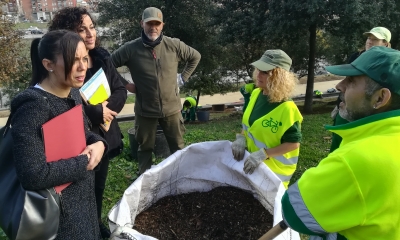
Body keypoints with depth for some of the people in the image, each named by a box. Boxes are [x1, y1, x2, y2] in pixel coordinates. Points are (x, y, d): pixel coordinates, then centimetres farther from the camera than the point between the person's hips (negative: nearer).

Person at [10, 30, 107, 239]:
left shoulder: (73, 93, 0)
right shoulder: (33, 106, -27)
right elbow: (33, 175, -33)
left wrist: (98, 143, -9)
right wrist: (84, 162, -21)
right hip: (57, 210, -7)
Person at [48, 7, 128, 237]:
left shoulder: (103, 57, 1)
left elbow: (120, 90, 2)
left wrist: (108, 107, -16)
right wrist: (97, 112, -21)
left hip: (104, 132, 6)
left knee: (99, 184, 22)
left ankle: (97, 223, 45)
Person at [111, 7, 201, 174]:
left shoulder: (174, 45, -5)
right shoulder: (130, 49, -9)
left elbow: (195, 57, 11)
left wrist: (183, 78, 5)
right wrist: (125, 84, -4)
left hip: (171, 107, 1)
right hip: (145, 110, -1)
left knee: (178, 146, 15)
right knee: (145, 147, 15)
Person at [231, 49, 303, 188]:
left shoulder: (286, 108, -25)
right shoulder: (255, 94, -4)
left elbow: (293, 143, -21)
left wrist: (263, 154, -29)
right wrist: (241, 138, -10)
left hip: (275, 170, -6)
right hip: (252, 163, 7)